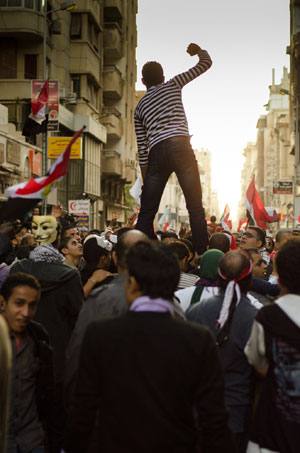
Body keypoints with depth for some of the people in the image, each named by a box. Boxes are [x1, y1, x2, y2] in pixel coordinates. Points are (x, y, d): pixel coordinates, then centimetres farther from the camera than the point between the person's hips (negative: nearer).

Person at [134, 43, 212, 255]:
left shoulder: (140, 107, 23)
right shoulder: (172, 85, 15)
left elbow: (142, 148, 17)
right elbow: (206, 64, 20)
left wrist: (146, 178, 19)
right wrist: (199, 50, 41)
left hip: (156, 153, 3)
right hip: (179, 146, -3)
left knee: (147, 211, 7)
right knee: (196, 206, -6)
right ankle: (203, 254, -13)